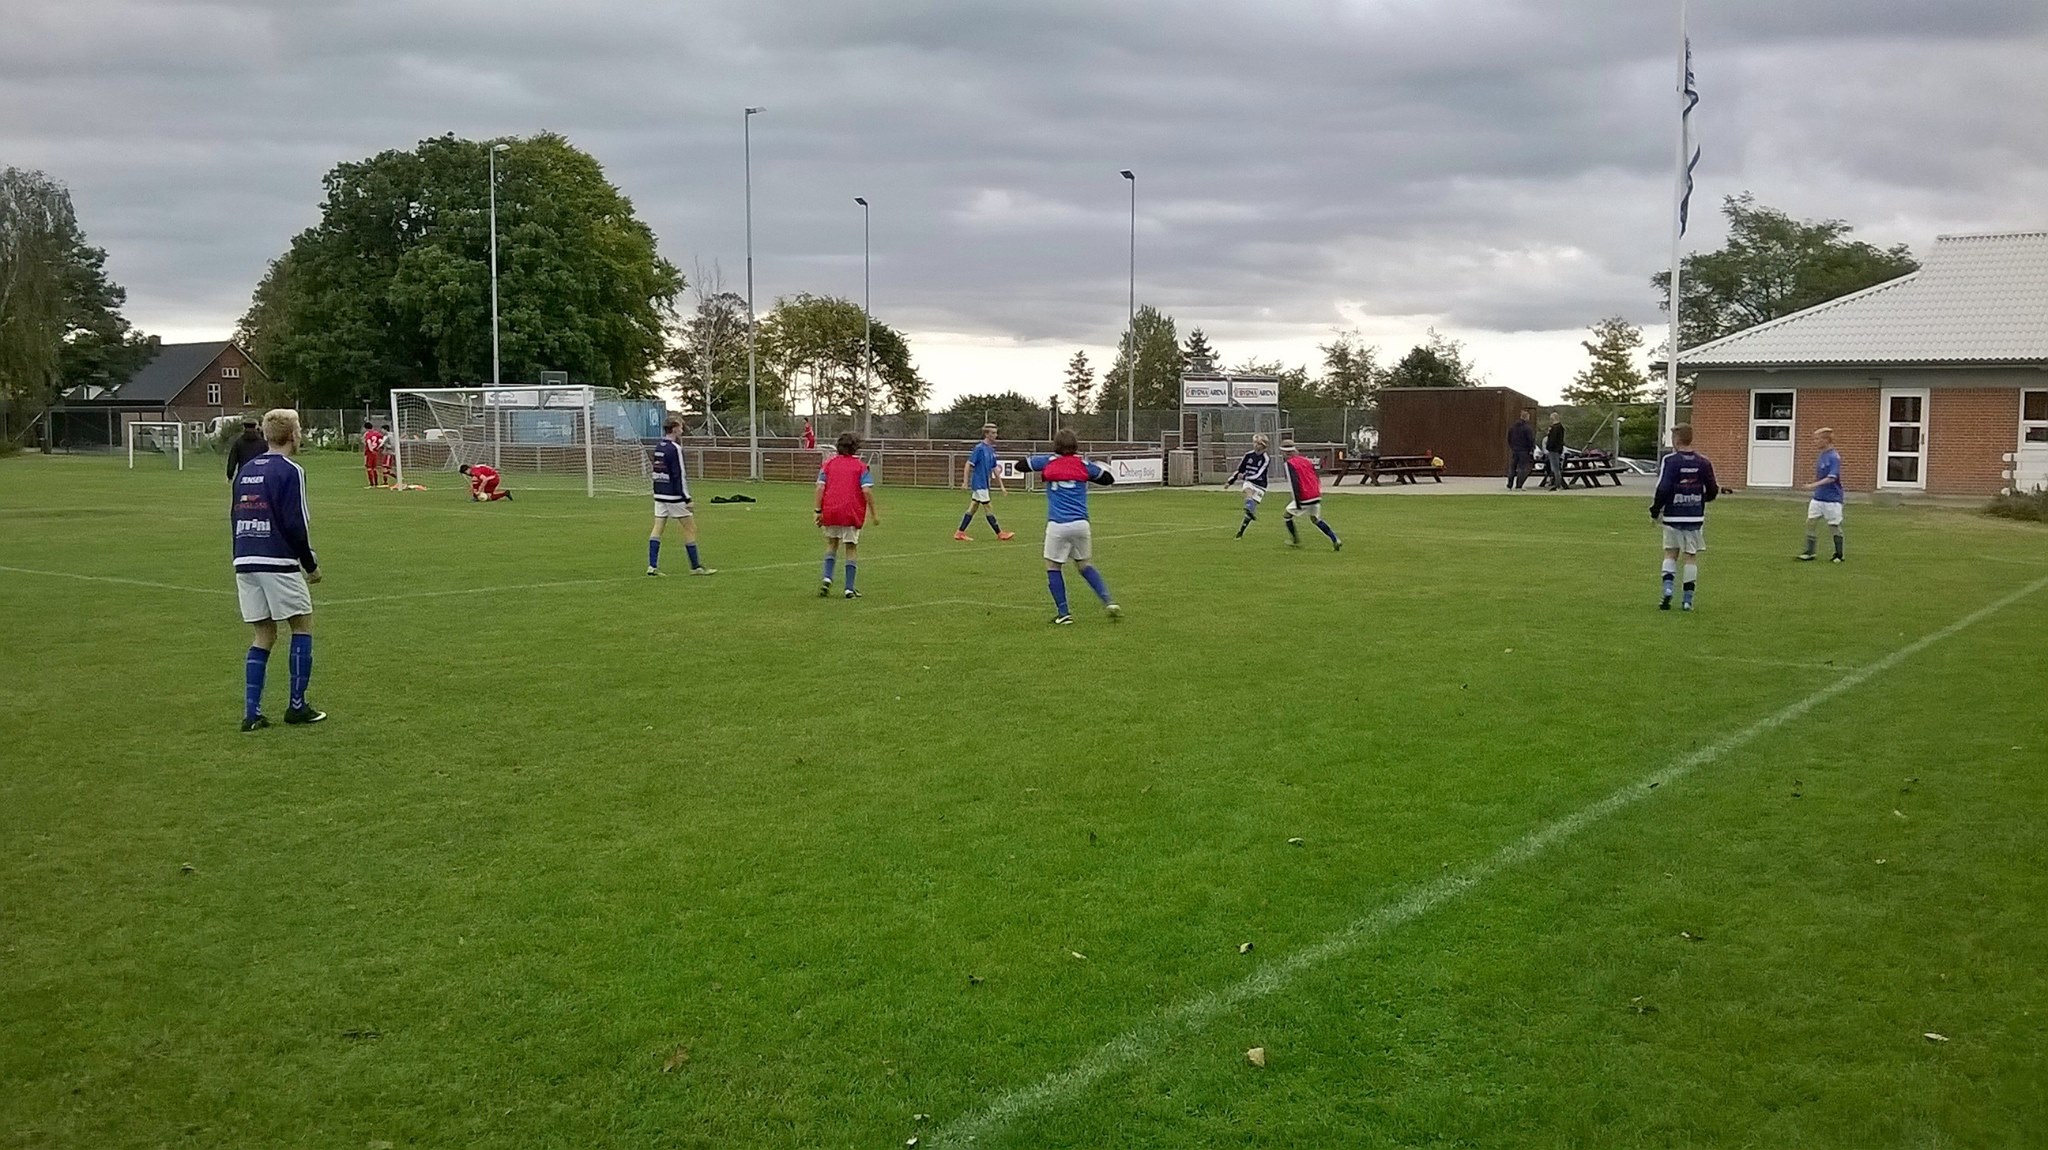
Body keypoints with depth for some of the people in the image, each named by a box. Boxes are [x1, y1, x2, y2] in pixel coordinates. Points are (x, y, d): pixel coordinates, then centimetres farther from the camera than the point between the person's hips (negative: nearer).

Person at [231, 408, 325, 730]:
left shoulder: (245, 471, 14)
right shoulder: (290, 471, -8)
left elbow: (235, 518, 16)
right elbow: (295, 524, -13)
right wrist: (312, 565, -3)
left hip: (245, 562, 7)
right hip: (279, 563, -7)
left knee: (263, 636, 11)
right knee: (302, 627, 7)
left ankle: (252, 713, 4)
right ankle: (297, 706, 6)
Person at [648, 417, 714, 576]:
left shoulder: (658, 448, 10)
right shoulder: (674, 449, -16)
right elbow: (679, 476, -18)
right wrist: (687, 499, -16)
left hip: (659, 495, 8)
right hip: (674, 497, -8)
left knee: (658, 528, 6)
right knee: (690, 528, 2)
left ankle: (652, 566, 0)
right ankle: (696, 566, 7)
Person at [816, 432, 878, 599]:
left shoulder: (828, 463, 9)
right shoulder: (861, 467, 2)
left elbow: (820, 488, 0)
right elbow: (867, 491, -9)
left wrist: (818, 511, 2)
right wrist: (874, 513, -3)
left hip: (830, 511, 2)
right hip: (852, 513, -2)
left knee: (831, 544, 22)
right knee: (851, 548, 8)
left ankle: (827, 578, 3)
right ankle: (849, 588, 5)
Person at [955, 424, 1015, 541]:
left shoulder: (991, 450, 12)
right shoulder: (979, 448, -13)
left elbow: (995, 469, 19)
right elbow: (968, 464, -15)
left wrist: (1001, 485, 18)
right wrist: (965, 482, -19)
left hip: (984, 484, 9)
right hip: (979, 484, -9)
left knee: (973, 508, 10)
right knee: (987, 508, -2)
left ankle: (960, 533, 13)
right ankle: (1000, 533, 2)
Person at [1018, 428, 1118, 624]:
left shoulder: (1047, 462, 3)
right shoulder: (1083, 465, 6)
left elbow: (1020, 465, 16)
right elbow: (1108, 478, 19)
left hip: (1057, 525, -3)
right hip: (1081, 525, 3)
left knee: (1053, 567, 11)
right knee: (1085, 565, 19)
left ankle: (1064, 613, 8)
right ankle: (1108, 601, 5)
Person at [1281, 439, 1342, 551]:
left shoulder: (1290, 464, -7)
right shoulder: (1305, 459, 15)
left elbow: (1294, 483, -17)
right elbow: (1316, 477, 17)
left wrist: (1297, 503, -17)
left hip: (1304, 499, -7)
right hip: (1316, 495, 7)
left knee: (1287, 516, 14)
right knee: (1316, 519, 22)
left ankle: (1295, 541, 20)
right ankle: (1335, 540, 11)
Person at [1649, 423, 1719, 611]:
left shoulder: (1669, 461, -9)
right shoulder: (1703, 462, 1)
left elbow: (1663, 489, -16)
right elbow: (1712, 491, 5)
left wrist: (1655, 510, -3)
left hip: (1673, 516, -2)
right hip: (1696, 517, 2)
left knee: (1670, 553, 13)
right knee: (1691, 556, 8)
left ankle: (1667, 589, -4)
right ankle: (1688, 599, 7)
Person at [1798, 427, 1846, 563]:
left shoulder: (1834, 457, -16)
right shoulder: (1820, 456, 8)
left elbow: (1832, 478, -25)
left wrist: (1814, 485, -31)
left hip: (1832, 499, -7)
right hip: (1818, 497, 7)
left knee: (1834, 526, 4)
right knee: (1811, 522, 0)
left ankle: (1839, 555, 16)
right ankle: (1809, 552, 5)